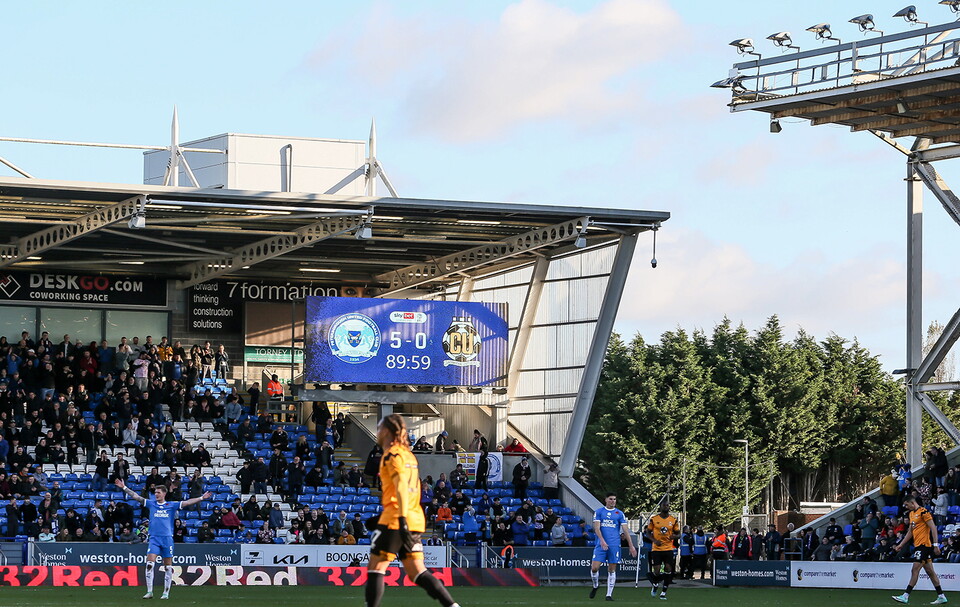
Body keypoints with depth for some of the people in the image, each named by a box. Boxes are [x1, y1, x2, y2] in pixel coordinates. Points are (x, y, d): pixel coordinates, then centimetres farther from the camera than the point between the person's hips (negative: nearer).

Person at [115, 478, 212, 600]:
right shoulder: (151, 504, 10)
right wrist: (124, 487, 3)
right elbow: (136, 496, 9)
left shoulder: (171, 505, 7)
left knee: (168, 567, 2)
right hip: (154, 538, 0)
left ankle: (166, 593, 10)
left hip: (167, 538, 0)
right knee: (150, 564, -13)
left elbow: (187, 503, 3)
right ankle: (149, 592, -11)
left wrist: (201, 498, -4)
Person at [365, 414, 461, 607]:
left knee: (375, 568, -1)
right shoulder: (408, 455, 19)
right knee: (417, 572, 5)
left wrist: (402, 520, -29)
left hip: (395, 521, -8)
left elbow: (401, 487, -20)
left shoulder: (392, 454, -7)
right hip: (415, 520, 8)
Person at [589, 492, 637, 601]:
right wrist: (602, 541, -19)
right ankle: (595, 585, 20)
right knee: (594, 567, -8)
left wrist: (631, 546, 0)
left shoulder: (619, 514, 8)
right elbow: (597, 528, -3)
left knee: (612, 570, 1)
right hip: (601, 544, -1)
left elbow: (625, 530, 6)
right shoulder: (599, 512, 5)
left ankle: (609, 594, 6)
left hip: (614, 545, 1)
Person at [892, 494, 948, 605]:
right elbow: (910, 532, 25)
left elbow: (933, 528, -14)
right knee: (930, 571, 9)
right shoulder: (912, 514, 18)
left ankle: (905, 596, -14)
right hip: (918, 545, 10)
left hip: (924, 545, -10)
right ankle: (941, 596, 12)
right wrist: (901, 545, 21)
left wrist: (935, 545, -19)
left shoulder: (923, 512, -11)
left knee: (915, 570, -11)